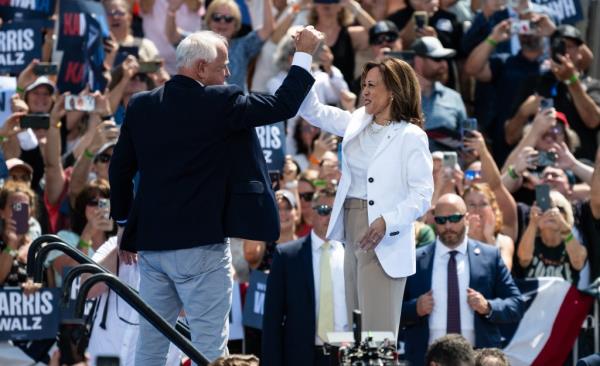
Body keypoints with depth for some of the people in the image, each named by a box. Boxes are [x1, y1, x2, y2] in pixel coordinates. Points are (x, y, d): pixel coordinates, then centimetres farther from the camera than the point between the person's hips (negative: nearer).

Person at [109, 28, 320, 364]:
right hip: (201, 244, -6)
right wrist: (304, 54, 7)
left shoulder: (142, 106, 5)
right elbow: (283, 106, -5)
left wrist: (126, 223, 22)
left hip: (151, 241, 6)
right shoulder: (220, 103, -12)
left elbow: (119, 169, 10)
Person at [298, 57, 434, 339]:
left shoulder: (411, 136, -10)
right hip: (353, 231, 8)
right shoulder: (359, 122, 10)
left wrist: (387, 222, -29)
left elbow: (422, 196, -14)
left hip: (383, 239, -8)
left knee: (377, 331, -9)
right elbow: (314, 112, 17)